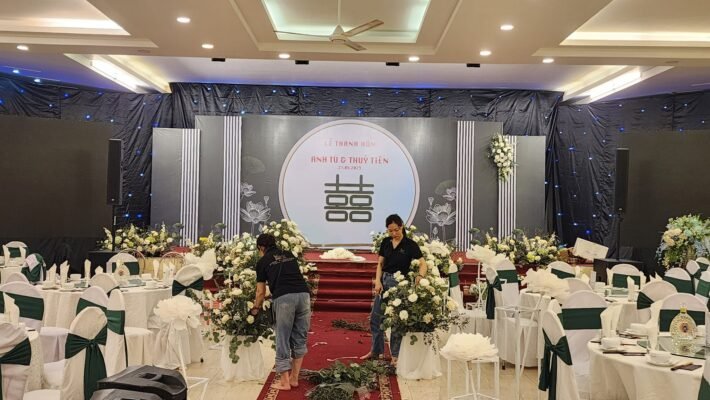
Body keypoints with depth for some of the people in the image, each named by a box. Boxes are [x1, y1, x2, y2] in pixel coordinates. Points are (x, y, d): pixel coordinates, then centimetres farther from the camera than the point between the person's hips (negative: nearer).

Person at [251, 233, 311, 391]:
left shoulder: (263, 261, 16)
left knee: (283, 340, 7)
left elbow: (261, 292, 20)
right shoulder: (289, 255, 28)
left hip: (284, 298, -4)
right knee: (300, 339, 16)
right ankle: (294, 378, 23)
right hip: (304, 294, 4)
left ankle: (284, 382, 13)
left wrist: (256, 309, 37)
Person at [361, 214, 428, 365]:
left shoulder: (410, 244, -9)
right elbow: (380, 264, 8)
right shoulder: (386, 242, 5)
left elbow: (423, 264, -15)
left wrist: (419, 277, -35)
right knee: (375, 317, 11)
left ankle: (395, 355, 15)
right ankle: (376, 351, 26)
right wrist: (377, 281, -6)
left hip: (399, 283, -5)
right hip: (384, 280, 5)